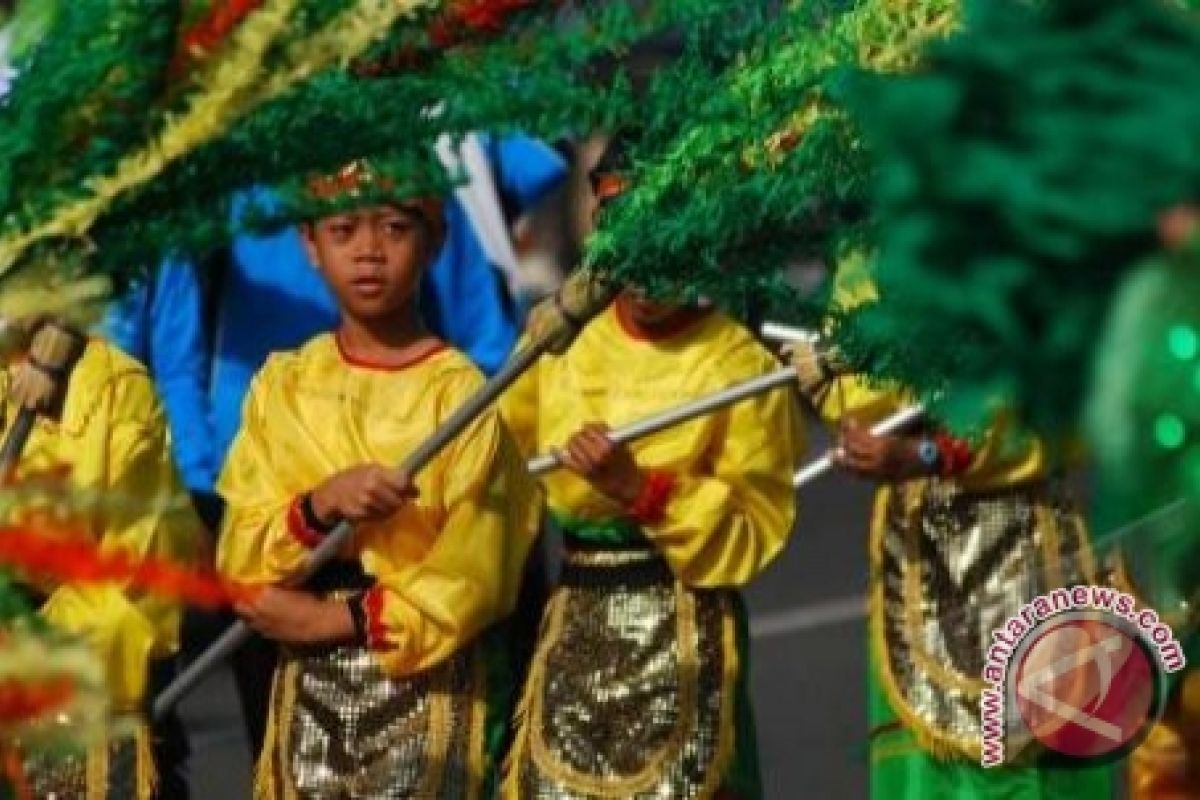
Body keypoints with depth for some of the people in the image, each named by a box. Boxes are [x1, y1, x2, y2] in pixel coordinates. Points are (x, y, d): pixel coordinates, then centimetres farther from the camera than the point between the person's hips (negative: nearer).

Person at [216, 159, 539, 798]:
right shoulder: (282, 386, 6)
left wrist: (335, 620, -14)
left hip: (425, 689, -4)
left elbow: (469, 583, -10)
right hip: (308, 688, 4)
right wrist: (321, 505, -17)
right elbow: (239, 562, 1)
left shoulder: (461, 394, -7)